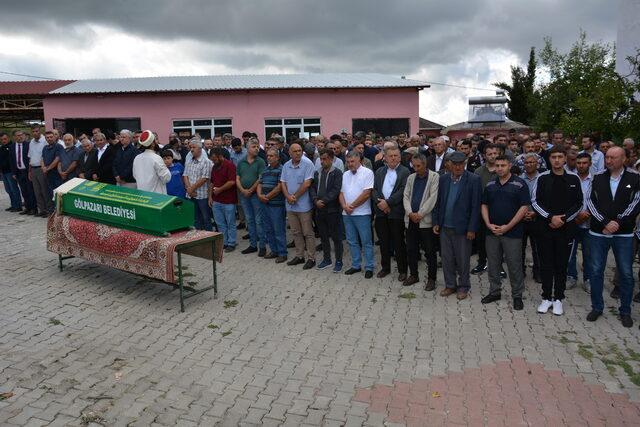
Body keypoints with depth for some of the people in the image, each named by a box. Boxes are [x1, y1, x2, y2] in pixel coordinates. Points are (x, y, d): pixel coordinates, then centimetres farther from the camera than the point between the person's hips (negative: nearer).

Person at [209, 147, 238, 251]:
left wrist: (220, 189, -14)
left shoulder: (229, 165, -11)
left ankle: (231, 244, 12)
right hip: (216, 200, 8)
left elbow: (232, 182, -19)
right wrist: (210, 196, 12)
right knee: (220, 223, 12)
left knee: (230, 223, 3)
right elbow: (211, 183, 19)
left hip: (228, 201, -8)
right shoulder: (214, 167, 13)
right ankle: (224, 242, 22)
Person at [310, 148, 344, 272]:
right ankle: (326, 258, 28)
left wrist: (324, 201, -18)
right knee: (323, 236, 14)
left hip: (332, 209, -5)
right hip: (319, 209, 6)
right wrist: (316, 200, -10)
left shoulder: (337, 172, -5)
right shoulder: (317, 173, 12)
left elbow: (336, 190, -15)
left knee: (336, 236, 2)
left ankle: (338, 261, 13)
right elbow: (312, 188, 7)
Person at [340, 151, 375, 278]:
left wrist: (352, 206, -11)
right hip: (347, 214, 6)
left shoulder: (367, 172, -7)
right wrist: (344, 206, -8)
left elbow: (366, 193, -15)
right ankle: (356, 265, 24)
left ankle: (369, 267, 11)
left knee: (366, 242, 1)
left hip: (362, 213, -6)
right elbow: (341, 193, 11)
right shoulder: (345, 175, 13)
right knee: (352, 241, 13)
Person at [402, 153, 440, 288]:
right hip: (411, 220, 5)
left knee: (430, 251, 2)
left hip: (426, 220, -5)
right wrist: (410, 213, -7)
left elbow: (433, 198, -12)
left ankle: (431, 278, 14)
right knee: (411, 250, 11)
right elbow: (406, 196, 9)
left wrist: (420, 214, -15)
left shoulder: (434, 177, -4)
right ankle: (413, 275, 25)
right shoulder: (411, 178, 14)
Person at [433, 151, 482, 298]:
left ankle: (463, 286, 25)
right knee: (446, 258, 13)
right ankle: (450, 285, 28)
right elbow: (438, 202, 9)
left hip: (462, 227, -4)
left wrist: (472, 229, -12)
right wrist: (436, 222, 5)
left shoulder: (473, 180, -8)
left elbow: (475, 206, -10)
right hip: (445, 227, 4)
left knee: (463, 260, 8)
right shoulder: (443, 179, 5)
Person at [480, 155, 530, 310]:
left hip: (512, 232, -4)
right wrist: (488, 224, -4)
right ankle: (494, 292, 25)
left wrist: (508, 226, -14)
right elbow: (484, 205, 11)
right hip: (492, 232, 4)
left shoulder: (519, 184, -5)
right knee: (493, 264, 11)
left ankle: (517, 296, 16)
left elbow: (524, 207, -9)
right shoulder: (490, 185, 9)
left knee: (514, 265, 2)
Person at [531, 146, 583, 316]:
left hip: (566, 228, 0)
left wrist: (563, 219, -10)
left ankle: (558, 298, 18)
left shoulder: (573, 179, 3)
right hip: (545, 227, 0)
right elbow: (535, 202, -2)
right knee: (546, 263, 5)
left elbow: (578, 204, 3)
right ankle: (547, 297, 16)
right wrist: (551, 217, -13)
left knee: (561, 264, 6)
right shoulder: (542, 178, 1)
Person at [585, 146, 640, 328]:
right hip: (598, 232, 1)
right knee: (596, 271, 6)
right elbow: (590, 203, -2)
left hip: (624, 234, -1)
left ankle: (625, 311, 21)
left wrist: (617, 223, -15)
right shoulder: (597, 178, 4)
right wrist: (605, 223, -13)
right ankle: (597, 307, 21)